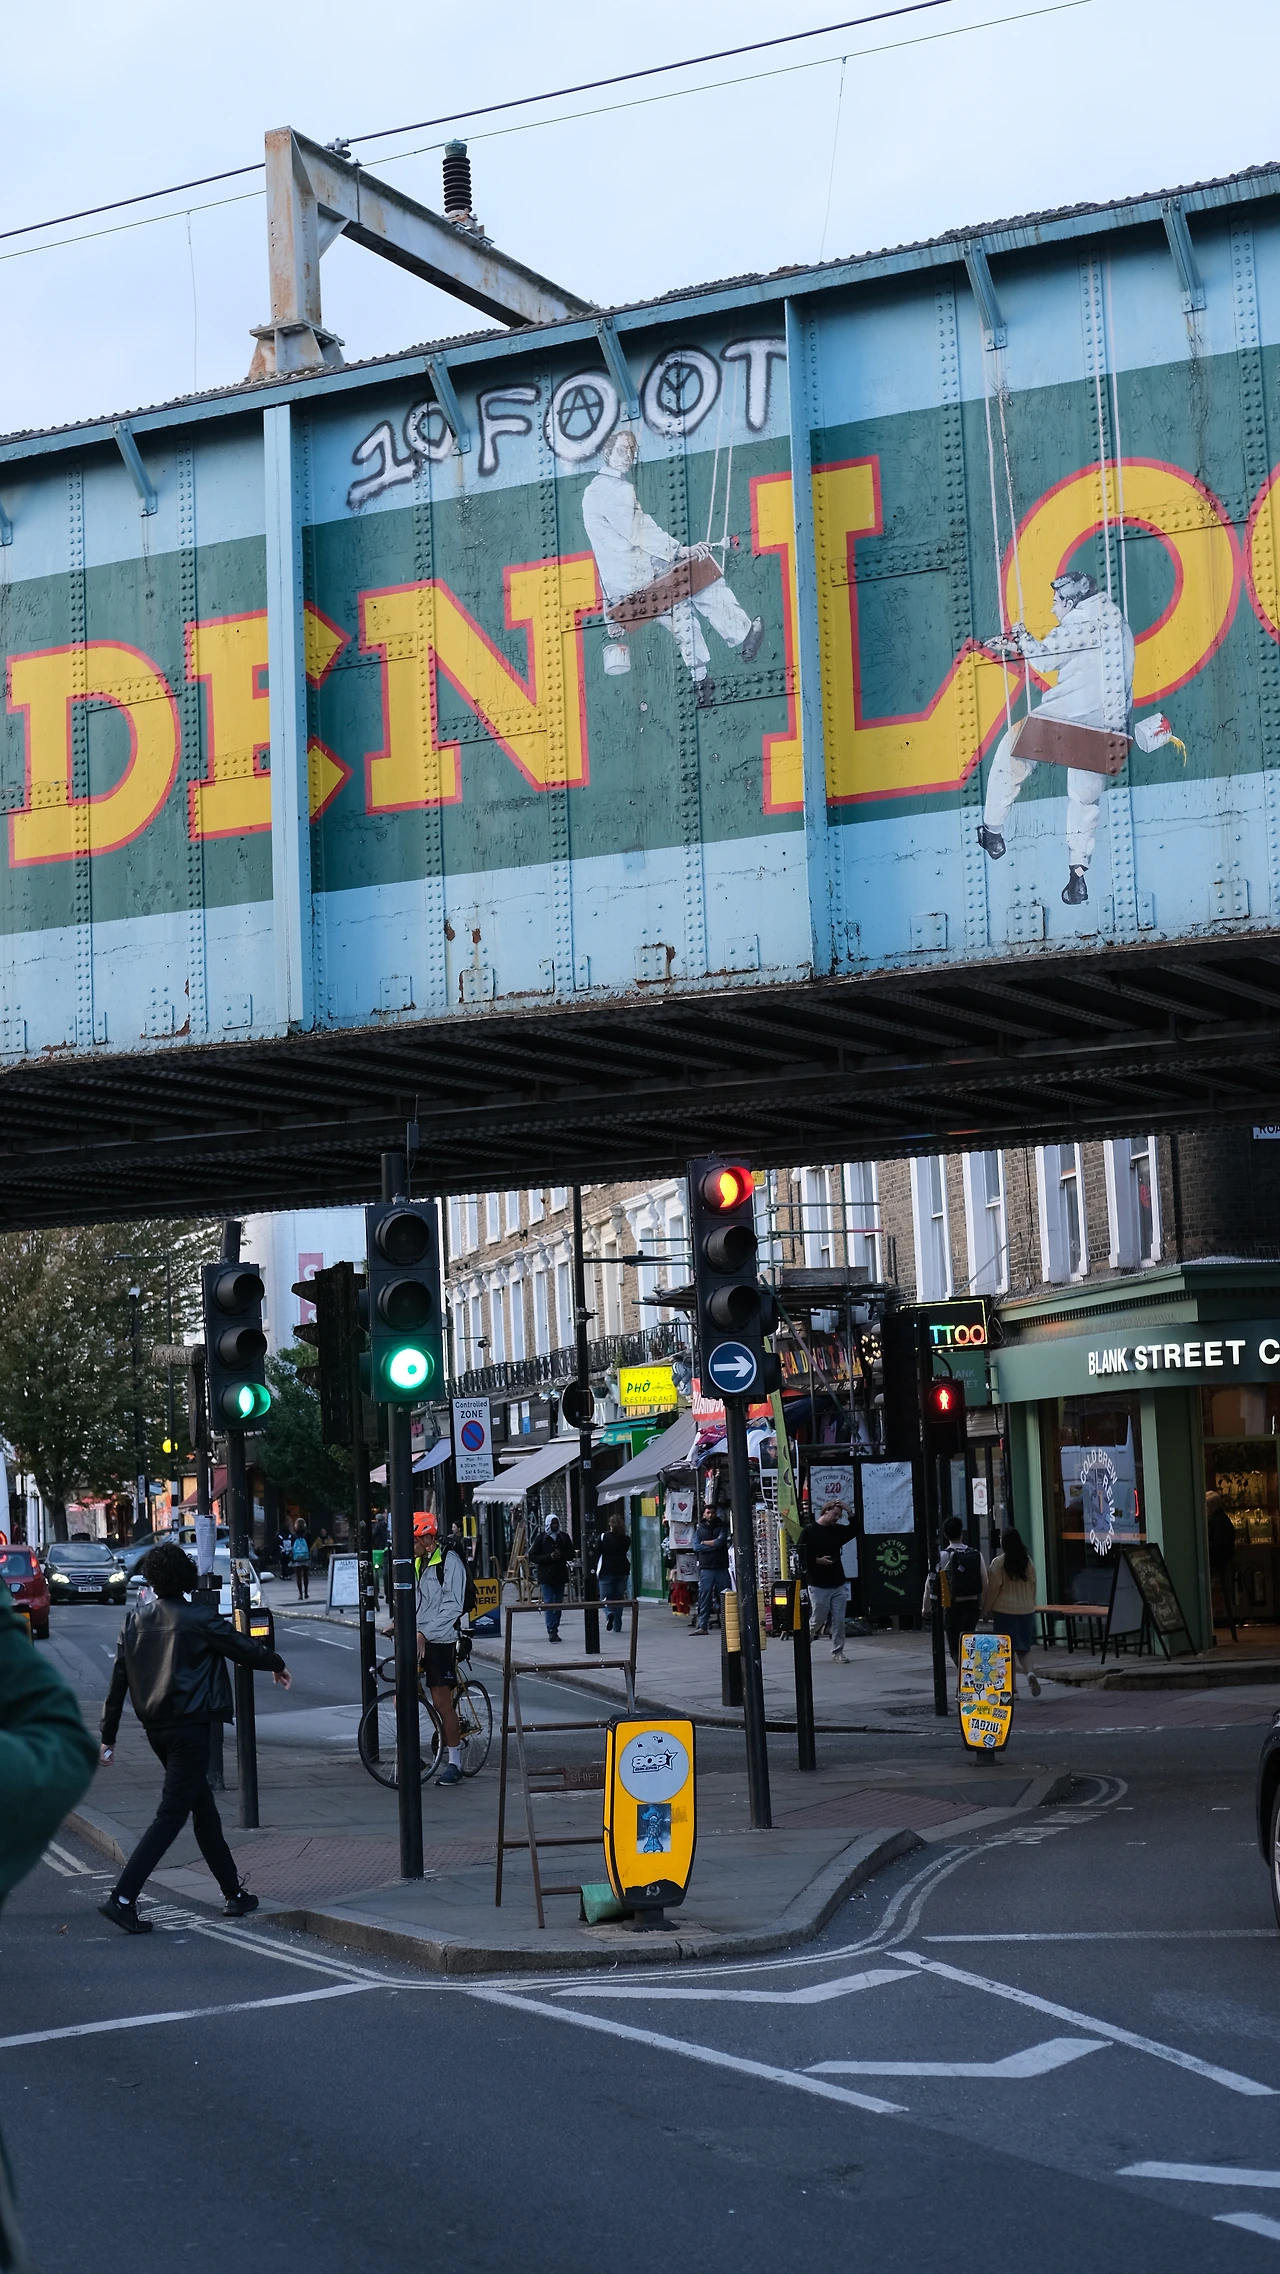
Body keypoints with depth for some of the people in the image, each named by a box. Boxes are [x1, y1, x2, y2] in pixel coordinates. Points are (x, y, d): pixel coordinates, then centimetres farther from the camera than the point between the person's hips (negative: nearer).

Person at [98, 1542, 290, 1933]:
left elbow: (119, 1679, 7)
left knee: (203, 1807, 17)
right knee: (172, 1813, -6)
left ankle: (233, 1893, 23)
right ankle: (122, 1897, -16)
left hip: (155, 1726, 7)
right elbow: (245, 1650, -4)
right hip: (189, 1725, -7)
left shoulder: (136, 1621, 5)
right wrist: (277, 1664, 17)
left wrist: (108, 1736, 12)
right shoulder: (199, 1618, -12)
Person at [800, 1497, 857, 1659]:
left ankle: (838, 1652, 9)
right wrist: (817, 1560, -19)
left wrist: (849, 1513, 5)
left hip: (839, 1585, 5)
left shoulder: (837, 1530, 11)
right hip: (819, 1586, -5)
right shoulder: (809, 1531, -6)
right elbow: (801, 1556, -7)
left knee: (839, 1621, 2)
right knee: (818, 1620, 1)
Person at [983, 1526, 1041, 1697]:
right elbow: (1033, 1585, 9)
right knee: (1024, 1648, 13)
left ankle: (1013, 1688, 6)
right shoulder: (1028, 1561, 2)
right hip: (1026, 1610, 4)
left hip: (1005, 1611, -4)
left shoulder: (998, 1563, -11)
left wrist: (986, 1608, 3)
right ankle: (1030, 1673, -14)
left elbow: (992, 1588, -9)